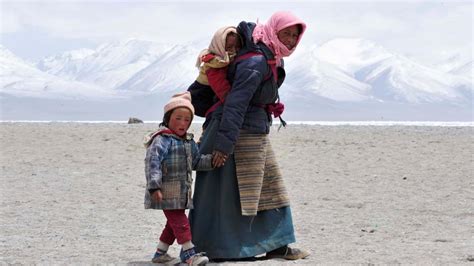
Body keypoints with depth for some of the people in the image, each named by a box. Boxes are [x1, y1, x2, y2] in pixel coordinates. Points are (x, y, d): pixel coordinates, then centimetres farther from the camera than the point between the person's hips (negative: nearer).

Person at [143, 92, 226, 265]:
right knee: (180, 222, -11)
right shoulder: (162, 140, -15)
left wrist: (212, 161, 1)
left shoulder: (189, 142, 13)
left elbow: (196, 161, 19)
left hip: (182, 192, 9)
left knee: (174, 223, 16)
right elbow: (152, 162, -22)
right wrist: (154, 187, -29)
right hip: (167, 192, -9)